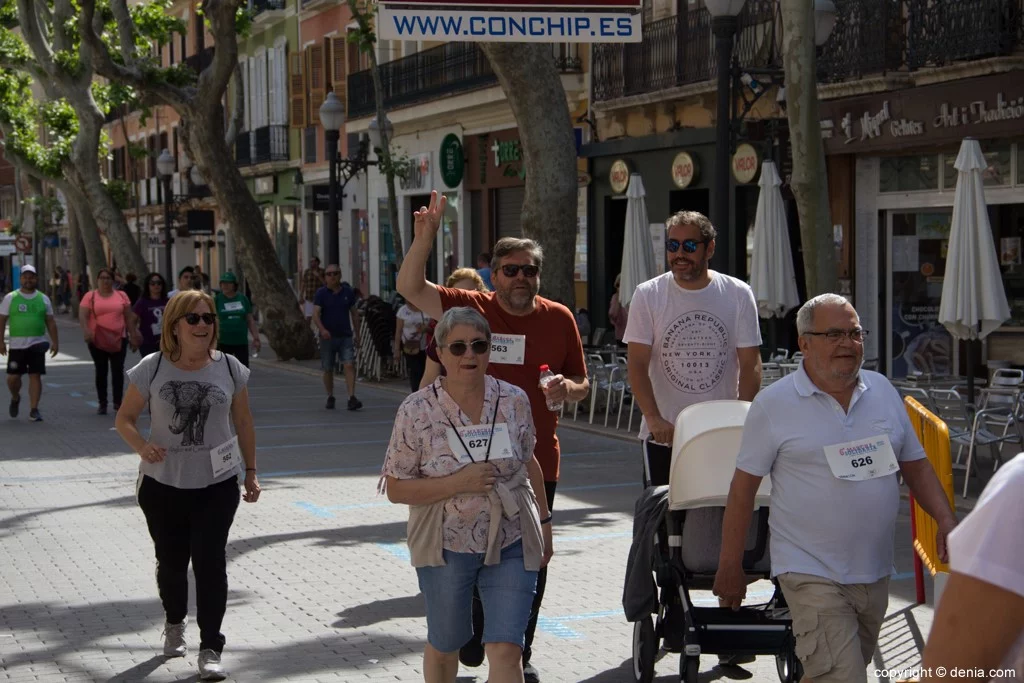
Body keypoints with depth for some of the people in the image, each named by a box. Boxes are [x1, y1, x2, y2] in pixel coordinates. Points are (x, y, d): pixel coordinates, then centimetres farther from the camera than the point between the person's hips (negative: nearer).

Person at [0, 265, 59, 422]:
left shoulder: (43, 299, 7)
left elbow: (50, 322, 10)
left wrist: (54, 341, 4)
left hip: (37, 344, 1)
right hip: (16, 345, -1)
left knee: (35, 376, -3)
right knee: (13, 376, 2)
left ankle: (33, 410, 3)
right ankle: (15, 398, 32)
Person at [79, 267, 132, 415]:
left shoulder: (121, 296, 7)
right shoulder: (90, 296, 1)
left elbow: (129, 317, 10)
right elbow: (83, 315, -6)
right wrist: (86, 330, -22)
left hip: (118, 339, 1)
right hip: (97, 340, -1)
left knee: (118, 371, -1)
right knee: (101, 371, 5)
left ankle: (118, 402, 6)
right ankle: (102, 404, 11)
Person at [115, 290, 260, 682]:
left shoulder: (229, 368, -2)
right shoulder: (152, 369, -6)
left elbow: (243, 423, 8)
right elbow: (125, 419, -1)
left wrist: (250, 471, 8)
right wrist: (142, 447, -21)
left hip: (217, 484, 0)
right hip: (163, 484, 0)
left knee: (210, 561, -7)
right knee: (171, 561, 13)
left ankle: (210, 649, -1)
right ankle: (174, 622, 43)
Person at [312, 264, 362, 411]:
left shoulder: (348, 292, 5)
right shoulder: (321, 293, -3)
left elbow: (354, 313, 13)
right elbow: (316, 314, -12)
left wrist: (357, 334, 12)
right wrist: (322, 329, -29)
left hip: (346, 336, 1)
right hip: (327, 337, -1)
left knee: (350, 365, -13)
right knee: (328, 370, 7)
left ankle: (352, 398, -19)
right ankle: (330, 397, 24)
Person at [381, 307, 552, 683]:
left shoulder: (514, 401, -1)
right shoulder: (416, 411, -10)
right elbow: (396, 489, -9)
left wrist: (544, 522, 16)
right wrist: (458, 483, -20)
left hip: (511, 545, 1)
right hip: (446, 549, -1)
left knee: (506, 650, -7)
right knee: (444, 645, 16)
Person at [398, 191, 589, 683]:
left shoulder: (559, 319, 3)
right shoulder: (471, 309, -1)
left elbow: (582, 384, 11)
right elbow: (410, 288, -7)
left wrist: (567, 388, -12)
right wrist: (425, 236, -20)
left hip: (537, 462, 1)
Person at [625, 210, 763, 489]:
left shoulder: (738, 295, 1)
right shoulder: (648, 296, -1)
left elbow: (750, 366, 1)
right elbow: (637, 364, -7)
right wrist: (653, 418, -21)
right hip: (663, 435, 0)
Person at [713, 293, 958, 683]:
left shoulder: (883, 391, 7)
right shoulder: (773, 405, -7)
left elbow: (915, 464, 13)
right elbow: (744, 487, -4)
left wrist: (946, 519, -3)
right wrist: (730, 567, -3)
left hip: (875, 573, 6)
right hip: (812, 574, -5)